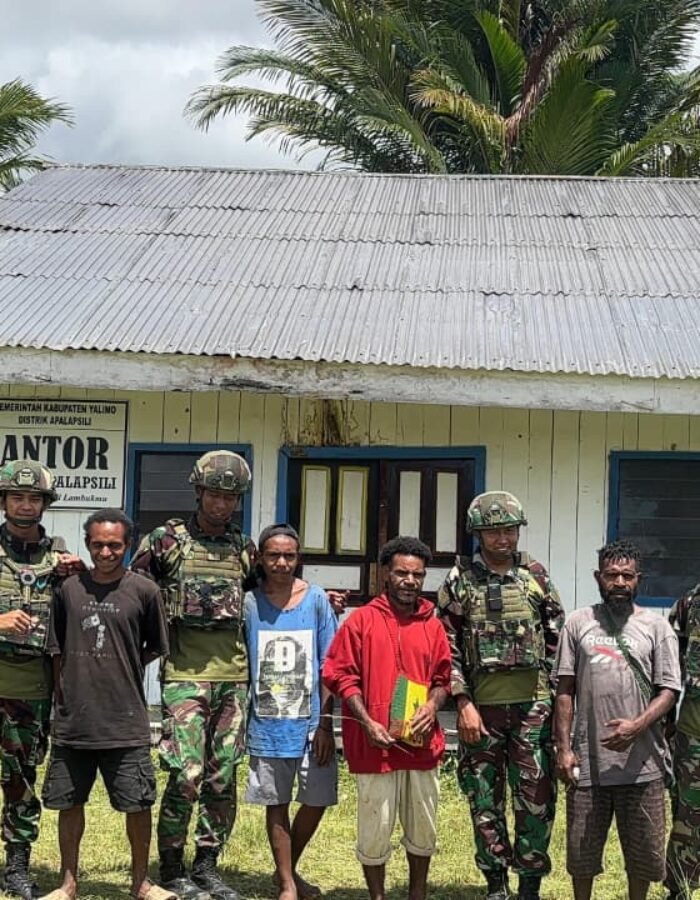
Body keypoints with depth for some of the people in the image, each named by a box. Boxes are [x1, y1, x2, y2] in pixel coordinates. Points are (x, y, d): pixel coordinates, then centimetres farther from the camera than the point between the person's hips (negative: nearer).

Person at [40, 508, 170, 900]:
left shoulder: (144, 591, -3)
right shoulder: (69, 589, 3)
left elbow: (155, 649, 7)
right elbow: (57, 651, 10)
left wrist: (119, 671, 4)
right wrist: (63, 700, 6)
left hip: (125, 720, -2)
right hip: (73, 718, 2)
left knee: (138, 803, 3)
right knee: (69, 802, 11)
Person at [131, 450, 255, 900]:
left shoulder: (245, 548, 11)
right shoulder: (167, 540, -1)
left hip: (234, 677, 4)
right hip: (186, 676, -4)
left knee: (223, 779, 8)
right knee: (186, 776, -8)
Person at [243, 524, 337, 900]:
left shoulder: (316, 599, -2)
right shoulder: (249, 602, -2)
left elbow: (328, 666, -1)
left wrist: (325, 723, -5)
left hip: (310, 723, 0)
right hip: (267, 724, 0)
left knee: (317, 801, 6)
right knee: (276, 804, 8)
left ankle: (288, 869, 30)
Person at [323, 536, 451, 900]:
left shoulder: (432, 625, 9)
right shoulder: (362, 620, -1)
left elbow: (442, 678, 15)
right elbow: (340, 675, -4)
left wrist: (432, 706, -6)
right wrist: (367, 723, -13)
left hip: (421, 743, 4)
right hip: (375, 743, -4)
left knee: (423, 828, 12)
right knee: (375, 829, 3)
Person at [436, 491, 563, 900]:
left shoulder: (536, 575, 5)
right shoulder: (460, 579, 1)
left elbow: (558, 635, 9)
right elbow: (447, 644, -1)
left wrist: (553, 691, 3)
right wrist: (463, 704, -6)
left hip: (532, 704, 1)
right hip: (481, 705, 0)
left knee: (536, 798, 1)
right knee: (485, 798, 7)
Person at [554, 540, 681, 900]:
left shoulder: (657, 627, 2)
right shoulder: (578, 623, 4)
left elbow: (668, 690, -2)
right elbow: (565, 690, 4)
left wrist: (638, 725, -19)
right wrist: (564, 747, -2)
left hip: (641, 762, 0)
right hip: (588, 760, 1)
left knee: (643, 851, 10)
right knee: (582, 849, 10)